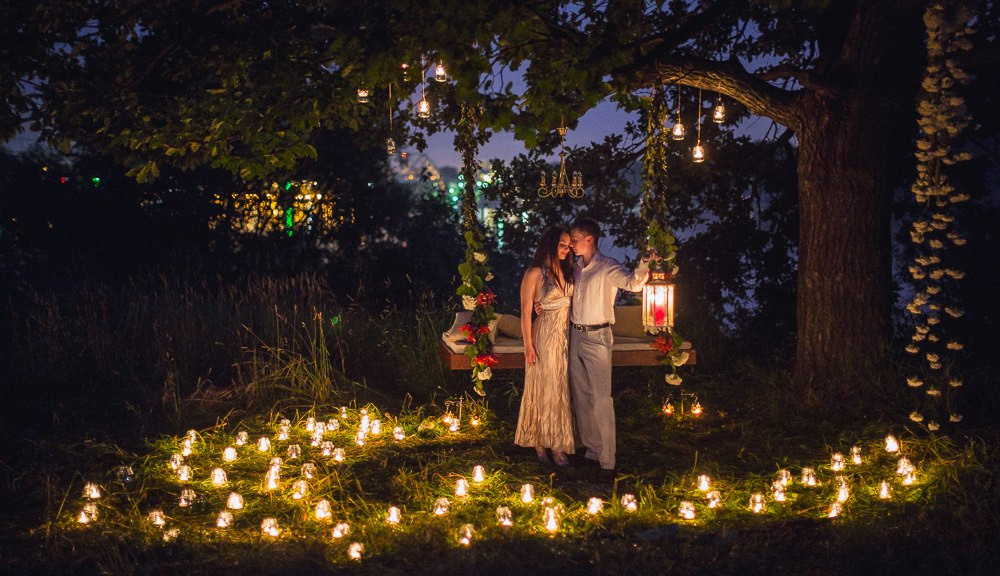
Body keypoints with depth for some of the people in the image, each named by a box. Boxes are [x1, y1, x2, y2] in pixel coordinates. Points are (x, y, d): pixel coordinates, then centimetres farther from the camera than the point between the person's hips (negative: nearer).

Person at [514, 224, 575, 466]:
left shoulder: (566, 271, 8)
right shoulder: (534, 273, -12)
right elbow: (525, 312, -12)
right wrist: (528, 345, -13)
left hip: (566, 335, 6)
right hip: (545, 335, -6)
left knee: (562, 389, 10)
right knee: (544, 389, 2)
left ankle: (557, 442, 20)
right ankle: (539, 442, 12)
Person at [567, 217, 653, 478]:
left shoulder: (607, 267, -12)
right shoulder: (576, 268, 10)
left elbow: (632, 282, -31)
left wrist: (644, 263, -50)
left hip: (597, 337, -7)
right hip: (576, 336, 7)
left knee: (601, 398, -9)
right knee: (580, 397, 13)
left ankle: (607, 460, -6)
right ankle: (590, 449, 25)